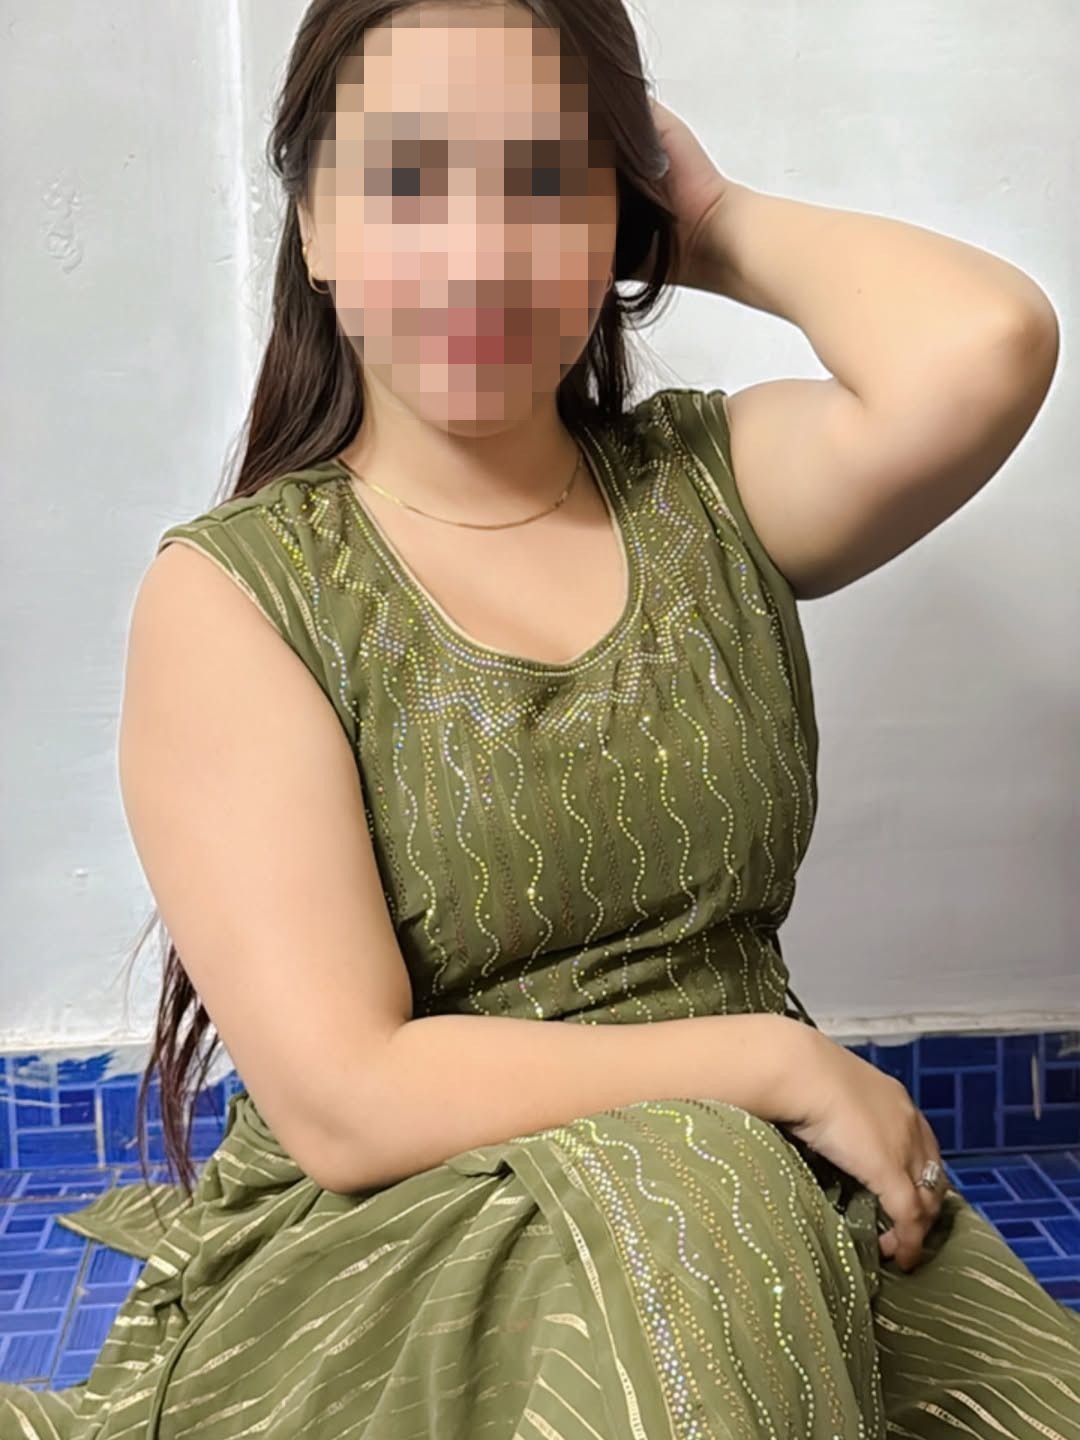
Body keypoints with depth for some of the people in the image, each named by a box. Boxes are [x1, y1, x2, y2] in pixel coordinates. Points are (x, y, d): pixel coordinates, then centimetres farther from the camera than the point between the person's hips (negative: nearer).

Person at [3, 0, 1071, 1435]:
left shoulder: (709, 485, 3)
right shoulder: (229, 594, -8)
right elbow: (341, 1100, -15)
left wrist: (719, 222, -4)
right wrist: (777, 1057, -15)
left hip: (761, 1198, 4)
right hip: (377, 1249, -3)